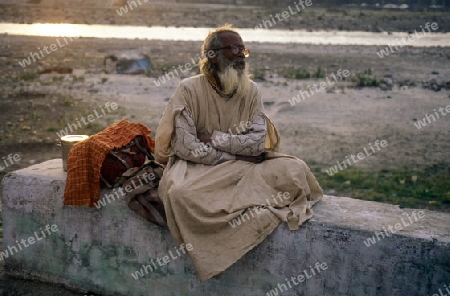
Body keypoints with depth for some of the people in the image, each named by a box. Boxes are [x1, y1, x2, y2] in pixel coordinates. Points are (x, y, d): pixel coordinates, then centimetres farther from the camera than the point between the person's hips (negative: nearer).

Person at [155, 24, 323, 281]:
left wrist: (213, 138, -15)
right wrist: (238, 155, -14)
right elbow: (186, 147, -17)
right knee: (179, 193, -37)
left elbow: (258, 142, -6)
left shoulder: (251, 91, 2)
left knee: (294, 170, -19)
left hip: (245, 168, 4)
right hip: (197, 168, -3)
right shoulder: (189, 90, -10)